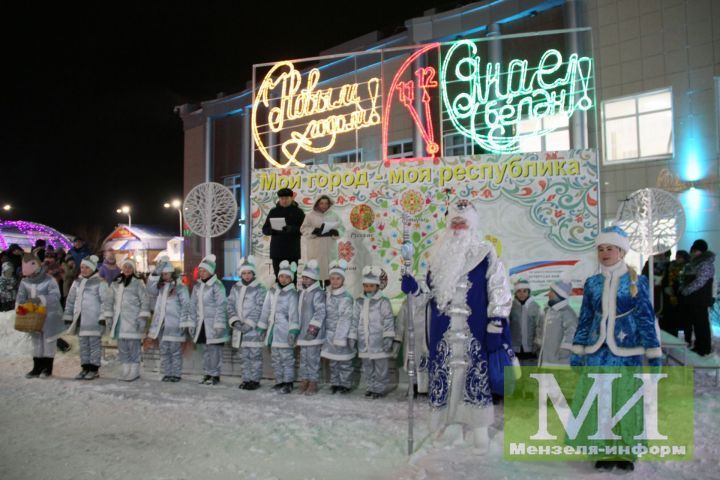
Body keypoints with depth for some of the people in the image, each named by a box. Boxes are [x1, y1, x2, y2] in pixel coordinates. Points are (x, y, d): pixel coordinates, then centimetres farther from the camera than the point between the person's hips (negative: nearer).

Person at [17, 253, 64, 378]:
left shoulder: (49, 280, -14)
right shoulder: (24, 282, 3)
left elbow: (55, 296, -25)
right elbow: (20, 297, 1)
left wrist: (40, 299, -38)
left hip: (49, 315, -5)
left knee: (49, 341, 2)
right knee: (36, 341, 11)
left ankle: (47, 368, 11)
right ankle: (37, 367, 19)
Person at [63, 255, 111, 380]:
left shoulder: (99, 282, -4)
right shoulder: (77, 282, 15)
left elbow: (105, 300, -9)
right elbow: (70, 300, 20)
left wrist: (103, 316, -15)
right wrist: (68, 315, 18)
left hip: (94, 318, -6)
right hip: (80, 317, 6)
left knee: (94, 342, -3)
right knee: (83, 343, 10)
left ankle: (94, 369, 2)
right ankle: (85, 367, 17)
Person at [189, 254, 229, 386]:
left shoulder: (217, 285, -11)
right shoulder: (197, 286, 11)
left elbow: (221, 306, -14)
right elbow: (193, 305, 14)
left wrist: (219, 324, -18)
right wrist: (192, 323, 11)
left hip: (213, 323, -6)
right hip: (202, 323, 7)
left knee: (214, 349, -3)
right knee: (206, 349, 13)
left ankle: (215, 375, 6)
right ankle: (208, 373, 23)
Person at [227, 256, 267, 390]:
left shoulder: (260, 288, -6)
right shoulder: (236, 288, 10)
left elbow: (260, 309, -11)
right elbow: (230, 305, 7)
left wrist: (249, 324, -17)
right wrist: (235, 321, -7)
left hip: (254, 328, -5)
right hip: (240, 328, 5)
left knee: (255, 355, -1)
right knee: (244, 356, 13)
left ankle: (255, 380, 8)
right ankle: (246, 379, 22)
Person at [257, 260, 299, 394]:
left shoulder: (292, 293, -5)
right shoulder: (272, 291, 10)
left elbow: (294, 314, -12)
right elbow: (266, 310, 12)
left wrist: (293, 330, -20)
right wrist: (261, 327, 9)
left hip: (285, 331, -6)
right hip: (273, 329, 6)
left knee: (287, 357, -4)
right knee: (275, 358, 13)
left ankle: (288, 383, 5)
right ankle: (279, 381, 23)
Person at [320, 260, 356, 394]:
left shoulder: (347, 297, -12)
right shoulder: (327, 295, 6)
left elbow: (347, 318, -13)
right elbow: (326, 315, 11)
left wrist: (341, 337, -16)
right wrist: (325, 332, 9)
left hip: (343, 335, -5)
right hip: (330, 334, 5)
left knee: (344, 362, 4)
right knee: (333, 362, 13)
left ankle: (345, 384, 16)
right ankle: (335, 383, 24)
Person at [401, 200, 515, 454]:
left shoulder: (485, 254, -3)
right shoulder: (440, 256, 15)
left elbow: (500, 293, -8)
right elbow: (432, 294, 23)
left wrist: (495, 327, -14)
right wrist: (414, 290, 4)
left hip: (475, 333, -5)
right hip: (444, 334, 5)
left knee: (476, 379, -2)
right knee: (446, 379, 8)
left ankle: (480, 434, 11)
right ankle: (450, 427, 23)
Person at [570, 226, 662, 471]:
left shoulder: (636, 281, -1)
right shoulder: (592, 283, 6)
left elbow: (647, 318, 0)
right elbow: (584, 320, 10)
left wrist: (654, 354, -3)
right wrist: (577, 353, 8)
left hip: (627, 351, -2)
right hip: (597, 351, 2)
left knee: (626, 399, 4)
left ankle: (626, 452, 20)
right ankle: (606, 451, 17)